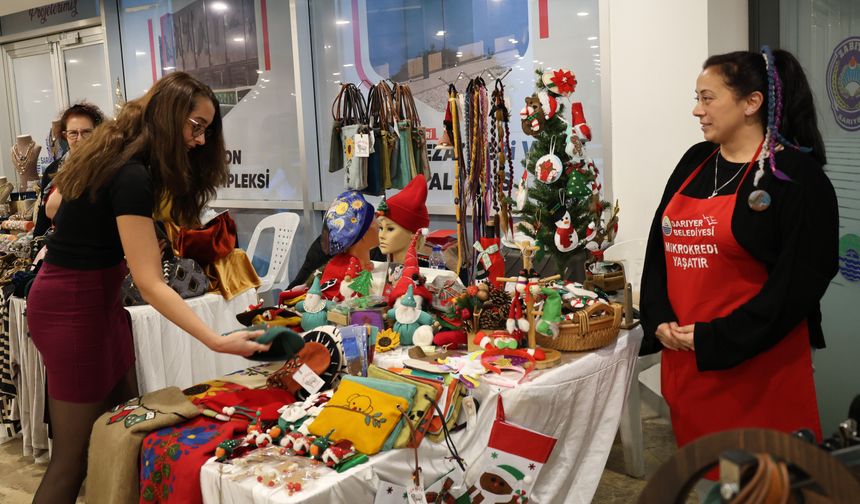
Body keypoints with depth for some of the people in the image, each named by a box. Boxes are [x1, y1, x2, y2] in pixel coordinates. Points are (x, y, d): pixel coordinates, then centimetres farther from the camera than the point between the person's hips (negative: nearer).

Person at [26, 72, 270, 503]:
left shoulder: (118, 154, 4)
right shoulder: (132, 176, -26)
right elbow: (150, 283, -30)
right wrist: (218, 342, -34)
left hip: (95, 296, 10)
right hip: (73, 306, -10)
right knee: (76, 452, 0)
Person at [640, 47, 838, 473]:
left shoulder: (796, 176, -9)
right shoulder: (695, 162, 9)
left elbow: (800, 280, -13)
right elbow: (660, 245, 10)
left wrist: (715, 339, -16)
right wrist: (659, 321, -3)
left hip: (757, 361, -5)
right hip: (684, 354, 6)